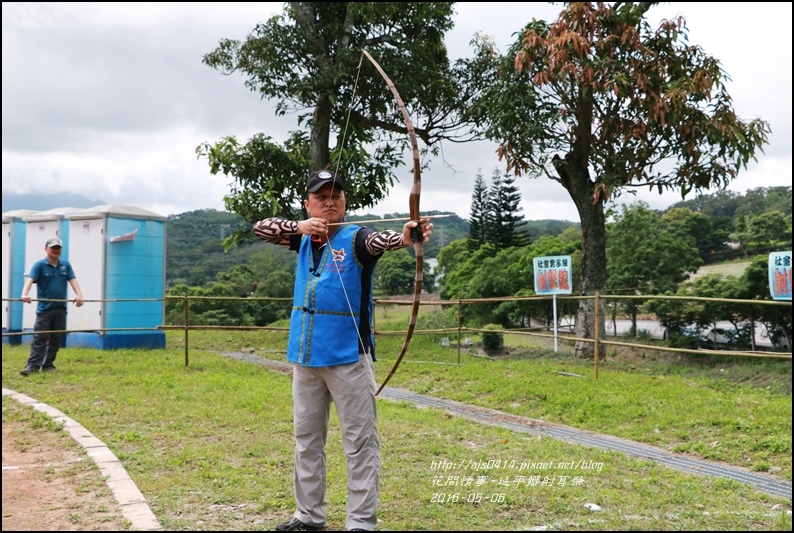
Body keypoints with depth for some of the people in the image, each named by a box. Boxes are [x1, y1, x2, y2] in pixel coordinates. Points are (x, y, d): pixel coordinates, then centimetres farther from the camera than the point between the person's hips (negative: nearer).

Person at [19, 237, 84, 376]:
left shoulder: (66, 265, 10)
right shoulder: (39, 265, -3)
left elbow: (73, 280, 0)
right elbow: (30, 279, -17)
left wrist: (79, 295, -18)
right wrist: (25, 294, -36)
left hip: (60, 309, 4)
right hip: (44, 308, -4)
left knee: (56, 339, 6)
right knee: (39, 338, -6)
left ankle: (48, 365, 13)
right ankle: (33, 365, -7)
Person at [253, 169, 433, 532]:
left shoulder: (356, 238, -8)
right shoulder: (304, 238, 9)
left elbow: (379, 240, -30)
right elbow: (260, 227, 3)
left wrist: (405, 237, -53)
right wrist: (300, 227, -15)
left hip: (348, 356, -6)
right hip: (305, 356, 6)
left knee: (360, 441, -2)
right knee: (307, 438, 15)